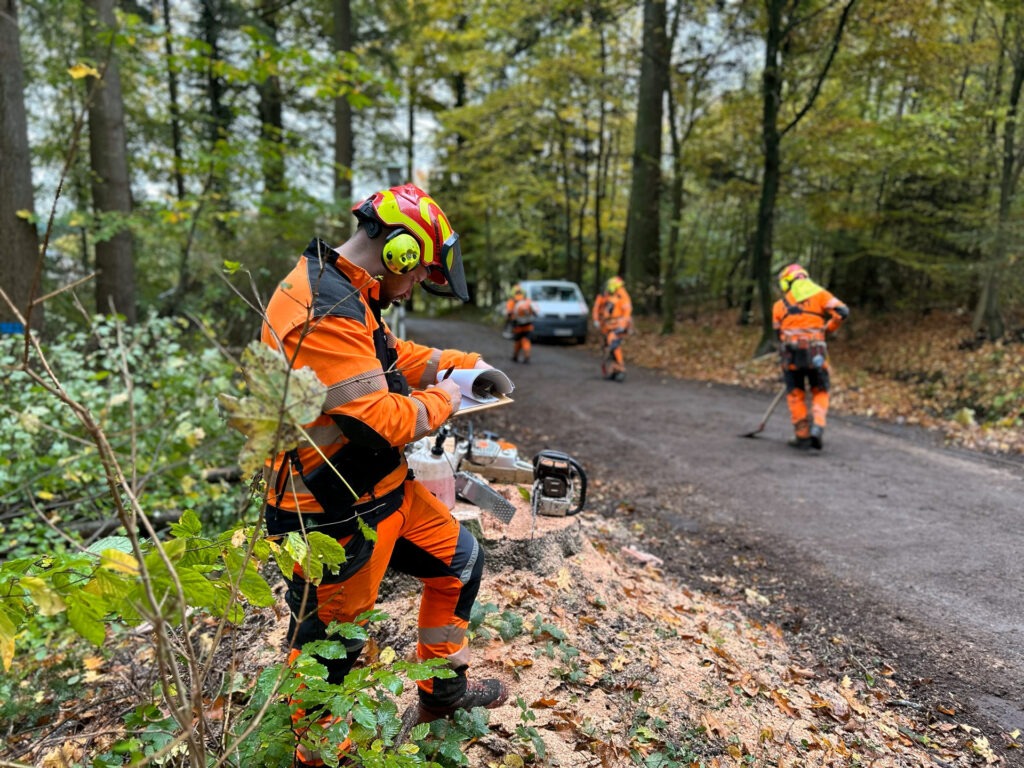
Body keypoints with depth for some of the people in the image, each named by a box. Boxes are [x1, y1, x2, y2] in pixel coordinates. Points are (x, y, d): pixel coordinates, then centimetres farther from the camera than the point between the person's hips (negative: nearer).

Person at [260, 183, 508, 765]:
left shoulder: (348, 295, 6)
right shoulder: (325, 312, -27)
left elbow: (391, 356, 19)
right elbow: (379, 421, -28)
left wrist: (461, 364, 9)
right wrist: (441, 401, -10)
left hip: (385, 489, 10)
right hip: (335, 514, -10)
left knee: (460, 559, 19)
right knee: (331, 640, 10)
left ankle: (443, 689, 38)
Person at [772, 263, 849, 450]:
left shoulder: (780, 304, 15)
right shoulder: (819, 294, 11)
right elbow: (841, 312, -1)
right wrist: (827, 329, 15)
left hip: (791, 351, 1)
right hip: (815, 350, -1)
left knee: (795, 394, 12)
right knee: (820, 392, 14)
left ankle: (802, 436, 13)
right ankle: (817, 428, -5)